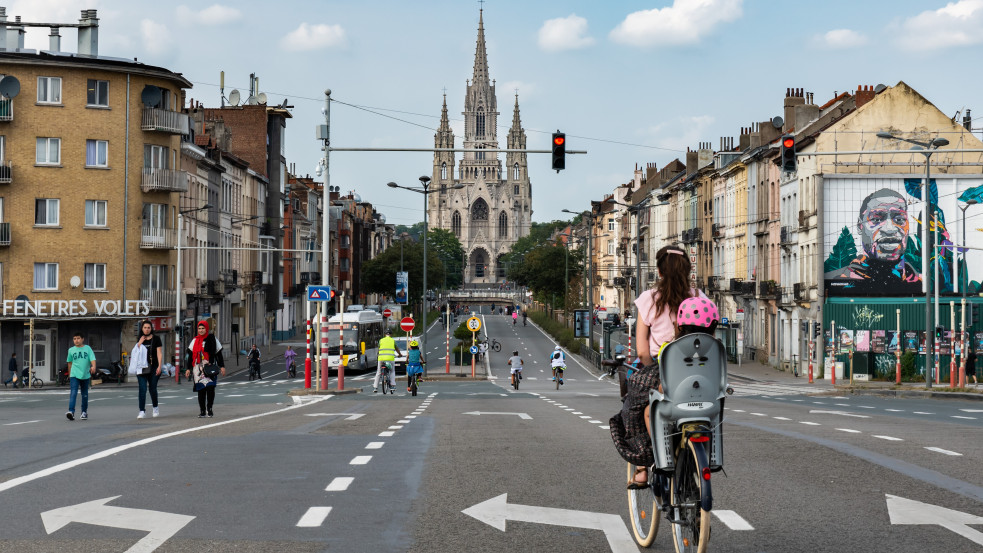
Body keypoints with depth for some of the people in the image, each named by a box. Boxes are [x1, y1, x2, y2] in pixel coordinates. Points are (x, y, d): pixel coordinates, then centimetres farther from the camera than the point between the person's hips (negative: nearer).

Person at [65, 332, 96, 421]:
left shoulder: (87, 348, 1)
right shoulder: (71, 350, 6)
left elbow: (93, 359, -10)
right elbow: (69, 362, 18)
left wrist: (93, 367, -30)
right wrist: (69, 374, 23)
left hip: (85, 375, 0)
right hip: (74, 375, 0)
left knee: (85, 394, 12)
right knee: (73, 393, -16)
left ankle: (84, 412, 25)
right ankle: (71, 412, -26)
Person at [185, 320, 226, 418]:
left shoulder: (212, 339, 6)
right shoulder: (195, 341, 13)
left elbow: (219, 354, 8)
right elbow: (190, 355, 15)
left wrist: (222, 366, 5)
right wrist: (188, 369, 10)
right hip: (198, 369, 2)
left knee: (210, 388, -11)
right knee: (201, 390, 0)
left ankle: (209, 409, 1)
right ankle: (202, 411, 6)